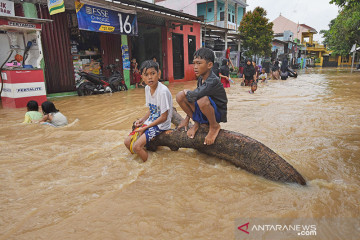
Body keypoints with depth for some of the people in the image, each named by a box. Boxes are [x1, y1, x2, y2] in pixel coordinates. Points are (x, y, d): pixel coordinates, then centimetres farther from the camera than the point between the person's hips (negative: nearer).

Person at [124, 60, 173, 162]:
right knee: (127, 142, 1)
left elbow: (163, 118, -19)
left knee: (136, 146, -21)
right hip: (149, 122, 8)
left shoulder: (163, 91, -23)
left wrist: (145, 127, -15)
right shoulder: (147, 88, 3)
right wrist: (142, 120, -2)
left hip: (161, 125, -8)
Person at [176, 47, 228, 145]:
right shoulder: (200, 78, 1)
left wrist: (186, 92, -9)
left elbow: (192, 97, -33)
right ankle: (197, 123, 7)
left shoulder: (213, 81, -26)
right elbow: (196, 96, 11)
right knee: (180, 96, -11)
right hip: (202, 112, 7)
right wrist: (187, 118, 11)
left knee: (202, 100, -40)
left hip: (217, 114, -7)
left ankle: (214, 126, -10)